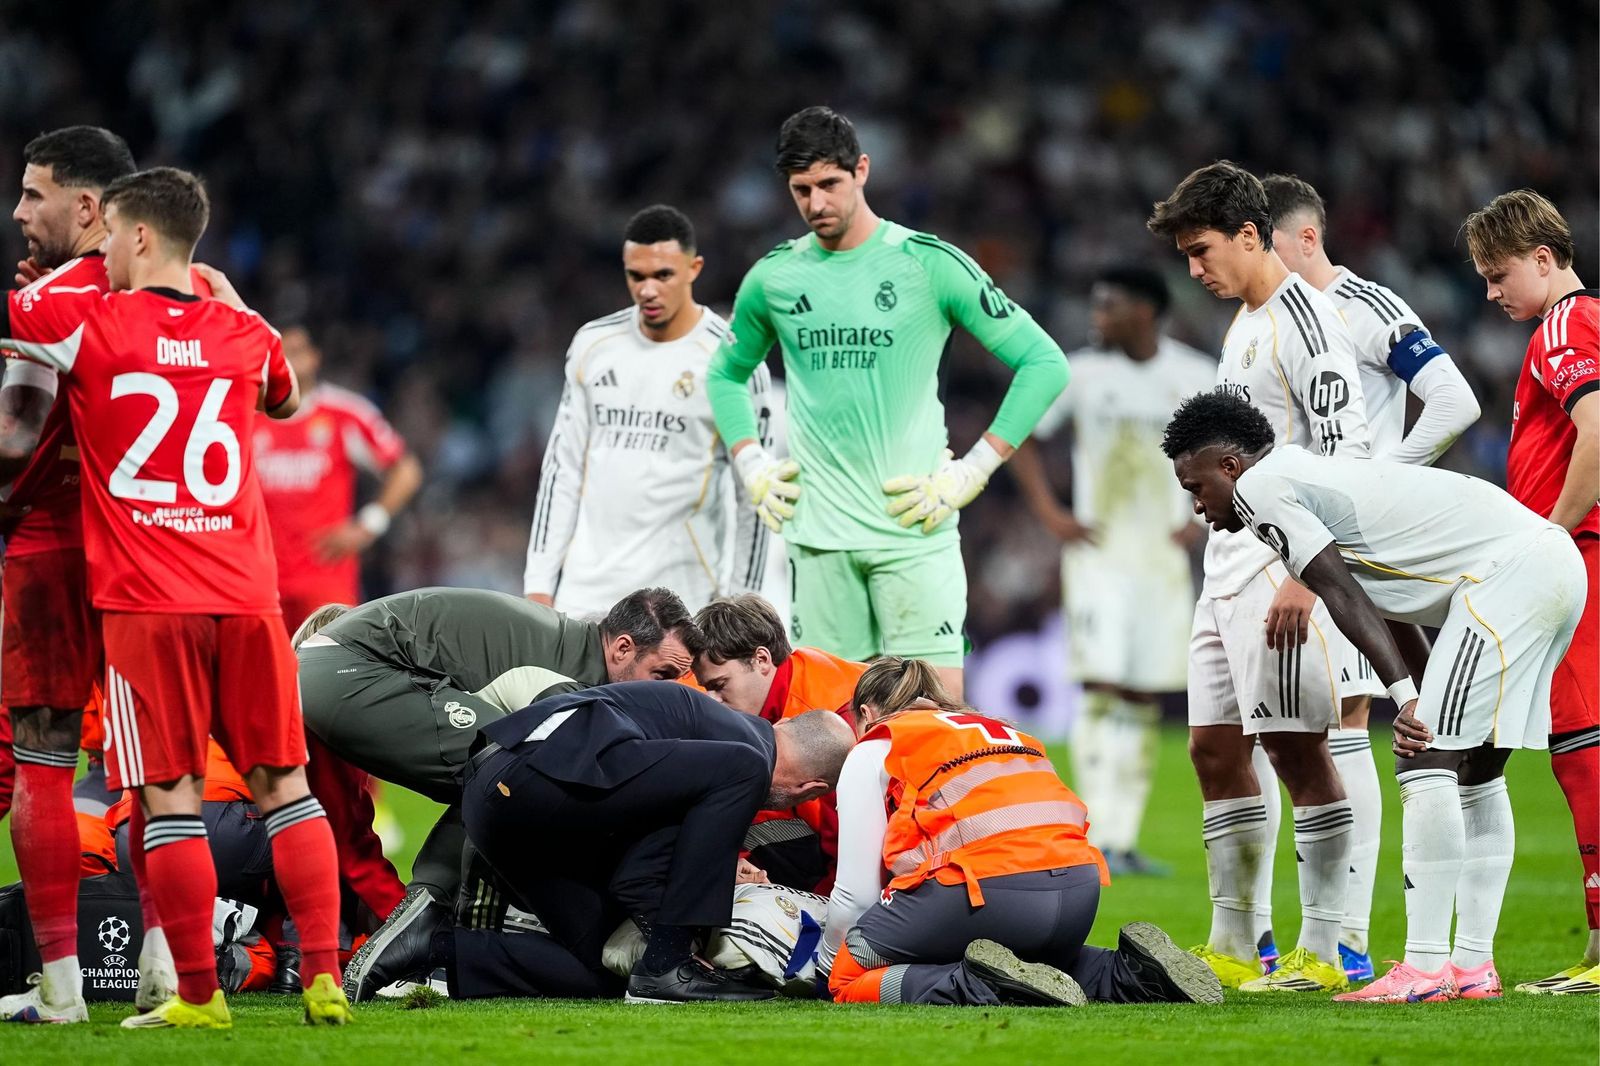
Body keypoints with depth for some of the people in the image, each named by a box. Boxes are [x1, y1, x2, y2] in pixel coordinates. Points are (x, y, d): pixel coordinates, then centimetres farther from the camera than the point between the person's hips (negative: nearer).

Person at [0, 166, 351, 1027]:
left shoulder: (85, 325, -5)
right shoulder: (244, 335, 10)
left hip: (147, 602, -4)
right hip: (246, 595, 4)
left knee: (170, 795, -1)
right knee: (282, 783, 8)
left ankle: (197, 995, -2)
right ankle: (324, 979, 4)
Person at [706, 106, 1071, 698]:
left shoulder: (929, 264, -3)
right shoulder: (773, 277, 9)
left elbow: (1045, 364, -2)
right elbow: (726, 374, 28)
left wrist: (973, 471, -6)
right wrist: (752, 467, 12)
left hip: (913, 530, -3)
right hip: (818, 533, 3)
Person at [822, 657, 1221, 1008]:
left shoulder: (872, 752, 16)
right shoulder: (1001, 729, 33)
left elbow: (856, 895, 11)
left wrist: (828, 963, 29)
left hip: (981, 888, -6)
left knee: (850, 981, 8)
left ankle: (976, 987, -19)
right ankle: (1126, 974, 5)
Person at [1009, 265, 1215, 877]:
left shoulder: (1197, 379, 1)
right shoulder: (1080, 375, 0)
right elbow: (1021, 437, 10)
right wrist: (1048, 512, 0)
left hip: (1164, 560, 2)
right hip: (1097, 555, -2)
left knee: (1144, 702, 3)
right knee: (1101, 689, -13)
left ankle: (1124, 841, 9)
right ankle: (1098, 839, -16)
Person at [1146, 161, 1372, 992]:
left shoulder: (1306, 321, -11)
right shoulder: (1243, 325, 18)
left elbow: (1347, 451, -17)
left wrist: (1304, 574, -21)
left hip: (1282, 568, -10)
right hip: (1228, 566, 10)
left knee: (1295, 746, -8)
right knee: (1215, 746, 9)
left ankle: (1321, 952, -5)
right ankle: (1231, 948, 14)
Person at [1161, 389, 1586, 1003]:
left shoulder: (1260, 487, -4)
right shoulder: (1310, 478, 25)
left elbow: (1345, 598, -11)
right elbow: (1381, 603, 22)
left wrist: (1406, 699, -13)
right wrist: (1420, 698, 12)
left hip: (1509, 570, -10)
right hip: (1555, 562, 10)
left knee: (1427, 763, -10)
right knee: (1474, 770, 16)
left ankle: (1425, 968, -12)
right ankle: (1474, 964, 18)